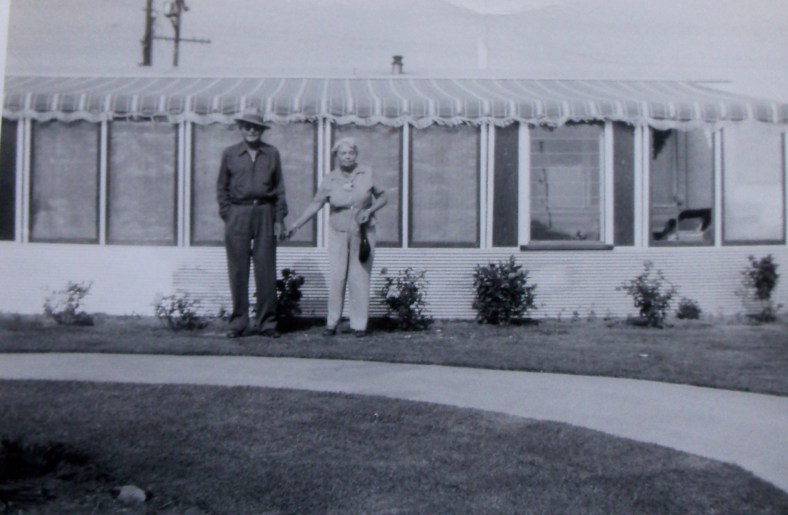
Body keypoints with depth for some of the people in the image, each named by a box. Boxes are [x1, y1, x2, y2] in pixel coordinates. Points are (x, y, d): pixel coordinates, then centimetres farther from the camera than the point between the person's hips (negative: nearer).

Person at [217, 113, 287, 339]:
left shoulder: (272, 154, 11)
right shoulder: (230, 154, 10)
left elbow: (280, 188, 11)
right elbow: (222, 187, 12)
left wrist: (280, 218, 4)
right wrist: (227, 214, 1)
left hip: (265, 213, 0)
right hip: (238, 213, 0)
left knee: (266, 269, -1)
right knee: (238, 270, -1)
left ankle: (266, 322, 5)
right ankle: (239, 322, 6)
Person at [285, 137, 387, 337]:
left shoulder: (367, 174, -1)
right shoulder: (330, 180, -2)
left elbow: (382, 197, 7)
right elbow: (315, 204, 2)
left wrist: (370, 210, -11)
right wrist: (295, 225, -2)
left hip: (363, 233, 0)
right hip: (338, 233, 0)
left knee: (360, 277, 0)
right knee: (336, 277, -5)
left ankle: (359, 324, 8)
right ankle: (332, 323, 4)